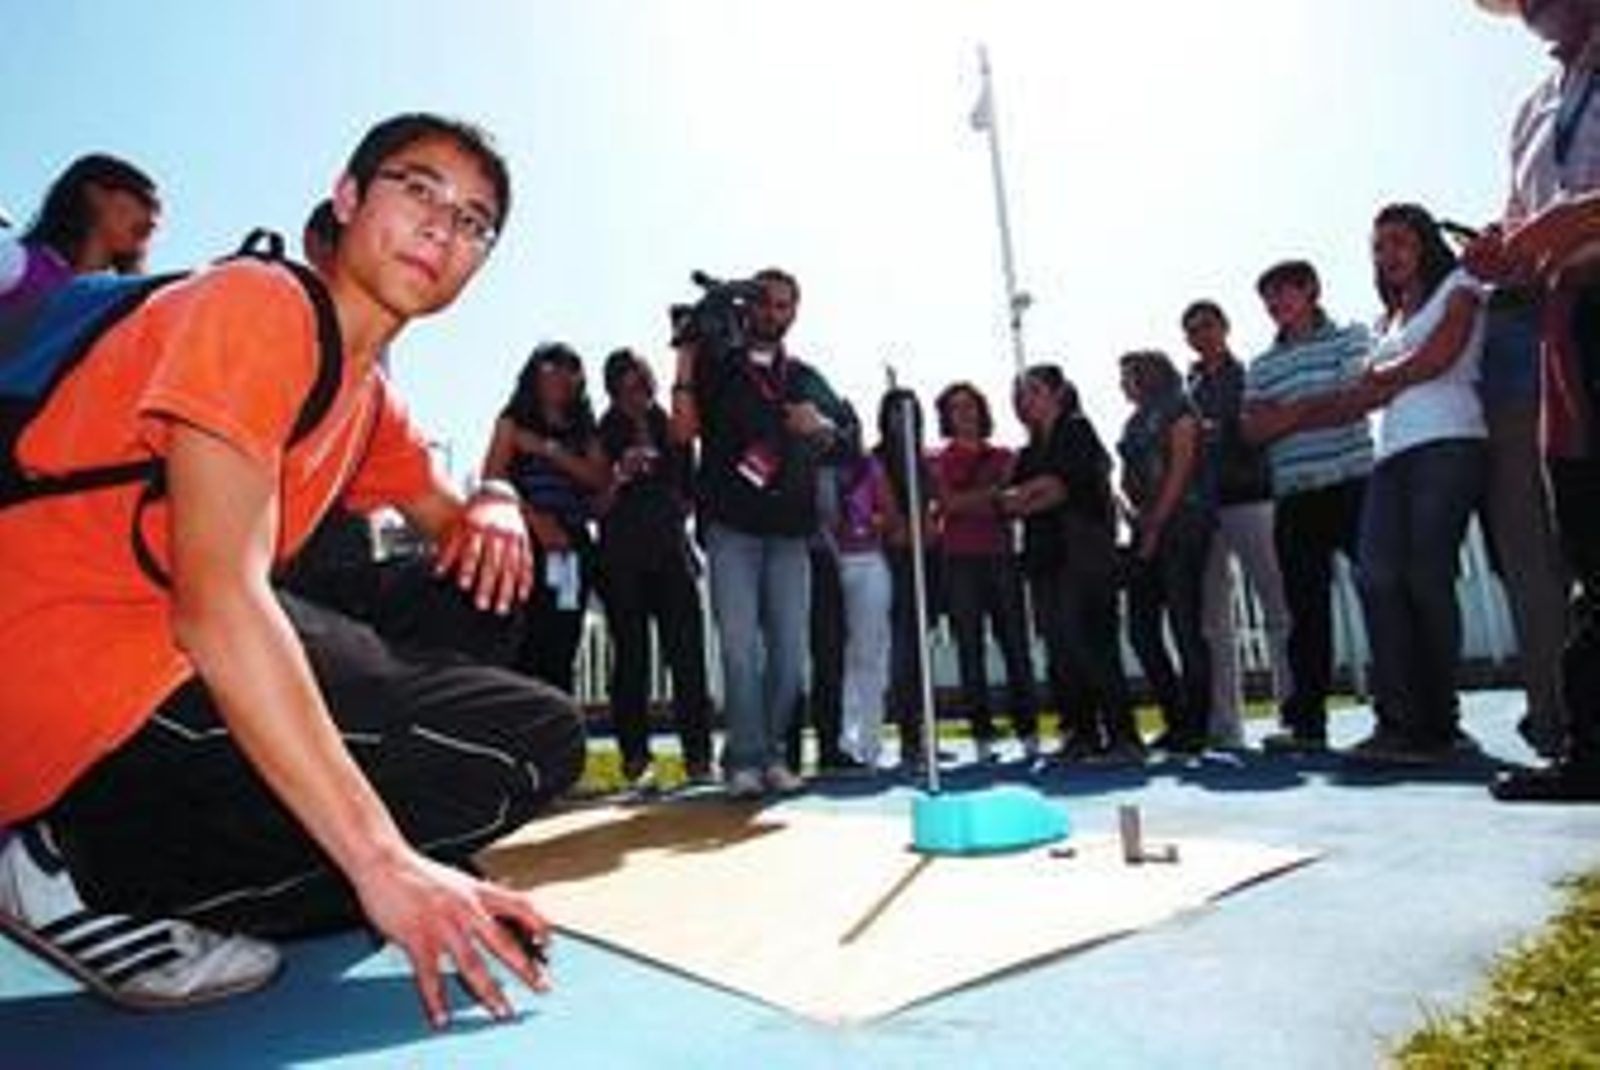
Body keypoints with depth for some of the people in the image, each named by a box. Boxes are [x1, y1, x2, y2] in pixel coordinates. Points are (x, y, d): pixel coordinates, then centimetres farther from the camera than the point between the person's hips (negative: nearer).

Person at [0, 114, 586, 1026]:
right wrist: (383, 862, -29)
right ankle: (90, 870, -8)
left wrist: (496, 508, -4)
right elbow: (217, 603, -26)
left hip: (181, 663, 9)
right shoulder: (259, 302, -14)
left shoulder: (370, 399, 13)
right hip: (75, 686, -9)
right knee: (538, 741, -14)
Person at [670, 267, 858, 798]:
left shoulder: (806, 378, 18)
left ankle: (772, 753, 14)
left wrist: (822, 428, -8)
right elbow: (683, 429, -6)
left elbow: (851, 439, 12)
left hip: (789, 531, 3)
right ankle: (745, 760, -1)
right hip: (732, 526, -3)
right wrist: (685, 359, -14)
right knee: (740, 646, -8)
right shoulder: (716, 364, 9)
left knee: (789, 650, 2)